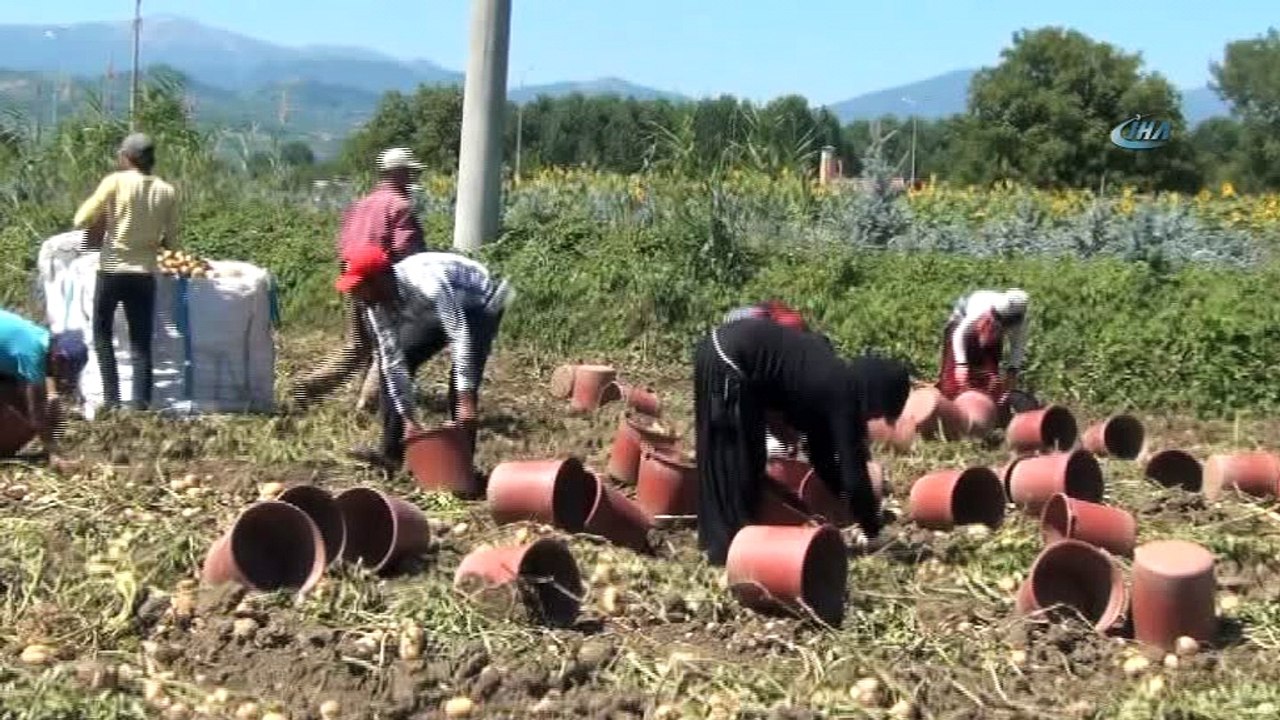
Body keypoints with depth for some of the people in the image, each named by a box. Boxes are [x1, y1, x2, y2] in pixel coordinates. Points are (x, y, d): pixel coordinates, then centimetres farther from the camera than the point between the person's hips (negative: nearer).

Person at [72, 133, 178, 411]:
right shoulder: (167, 192, 1)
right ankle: (141, 403, 2)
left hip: (112, 270, -2)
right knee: (141, 343, 8)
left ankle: (111, 398, 5)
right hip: (145, 274, 2)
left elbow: (82, 220, -5)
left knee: (102, 334, 13)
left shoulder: (115, 182, -7)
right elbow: (171, 243, 4)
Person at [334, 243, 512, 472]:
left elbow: (461, 337, -45)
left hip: (480, 304, -7)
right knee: (389, 363, -2)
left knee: (462, 378, -24)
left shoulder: (428, 284, -42)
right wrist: (408, 418, -17)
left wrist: (466, 400, -48)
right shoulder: (376, 304, -19)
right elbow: (393, 361, -15)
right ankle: (392, 453, 3)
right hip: (434, 312, 7)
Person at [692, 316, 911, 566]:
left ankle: (720, 539, 27)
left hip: (723, 352, 10)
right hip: (728, 363, -10)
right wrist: (873, 531, 4)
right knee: (733, 463, -2)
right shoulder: (843, 397, -9)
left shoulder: (834, 383, 15)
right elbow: (853, 474, -6)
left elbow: (822, 455, 23)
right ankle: (729, 546, 5)